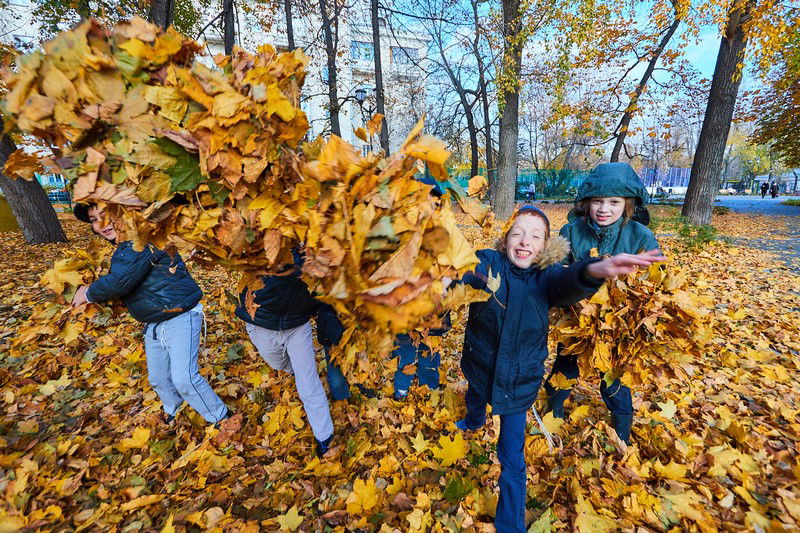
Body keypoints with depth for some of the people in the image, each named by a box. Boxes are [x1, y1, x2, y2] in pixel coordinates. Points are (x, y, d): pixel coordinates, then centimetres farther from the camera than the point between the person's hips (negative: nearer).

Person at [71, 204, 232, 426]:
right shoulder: (121, 248, 12)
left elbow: (121, 281, -26)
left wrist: (89, 293, -7)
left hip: (181, 318, -9)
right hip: (153, 325, 10)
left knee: (184, 378, -11)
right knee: (158, 378, 21)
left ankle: (220, 418, 8)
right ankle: (172, 410, 49)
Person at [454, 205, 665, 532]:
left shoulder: (546, 275, -17)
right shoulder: (487, 262, -16)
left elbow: (567, 282, -40)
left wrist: (595, 269, -63)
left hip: (520, 381, -1)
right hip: (480, 368, 2)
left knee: (512, 456, 7)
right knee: (475, 401, 33)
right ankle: (474, 422, 71)